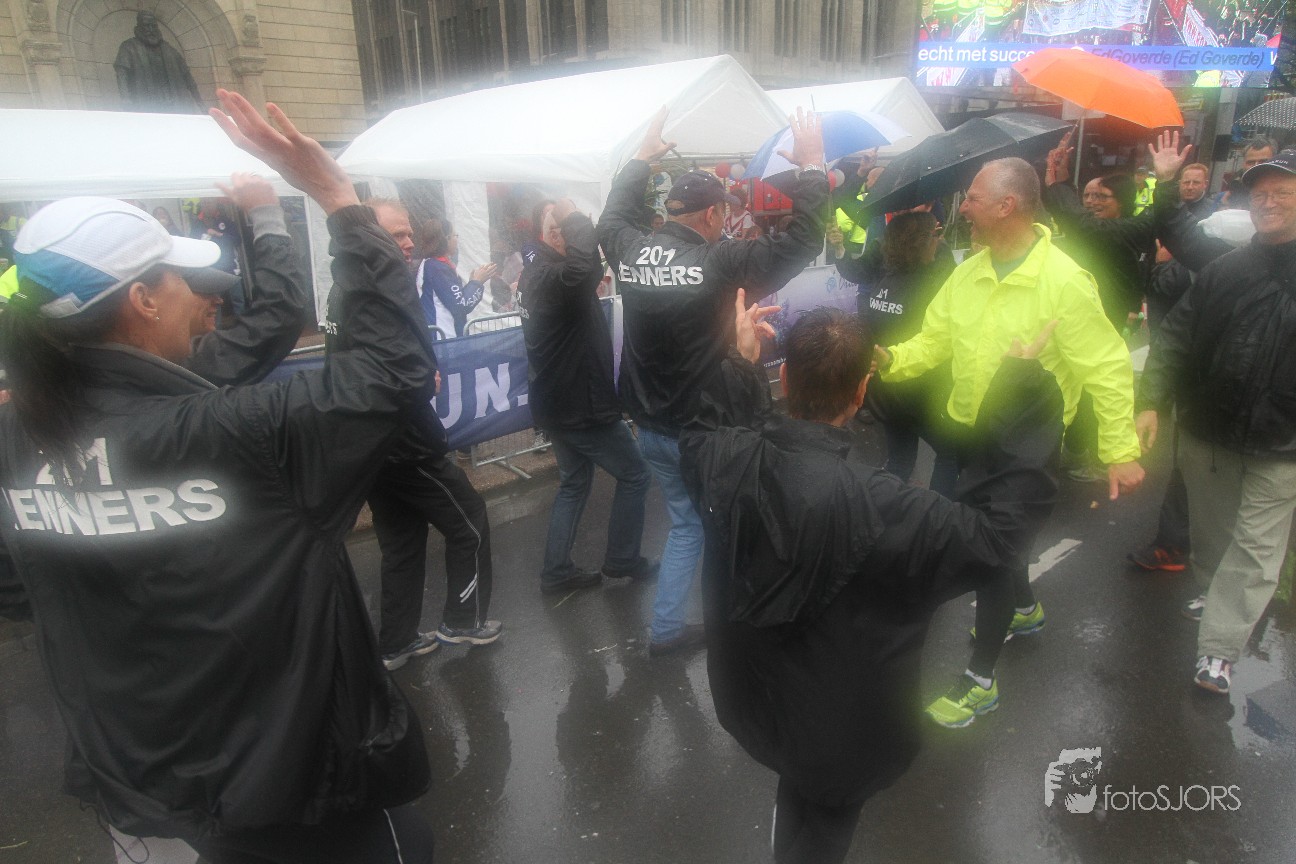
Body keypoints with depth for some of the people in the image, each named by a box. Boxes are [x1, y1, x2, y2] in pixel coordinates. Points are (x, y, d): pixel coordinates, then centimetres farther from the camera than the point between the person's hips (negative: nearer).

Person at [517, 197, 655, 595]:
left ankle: (556, 571, 23)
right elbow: (584, 264, -47)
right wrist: (574, 218, -31)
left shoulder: (537, 270, 8)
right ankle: (622, 560, 20)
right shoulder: (554, 275, -25)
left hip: (557, 402, 9)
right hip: (581, 405, -9)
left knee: (574, 483, 19)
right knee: (635, 475, 8)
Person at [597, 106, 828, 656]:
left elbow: (613, 217, 20)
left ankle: (666, 630, 31)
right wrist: (811, 166, -4)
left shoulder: (631, 251, -4)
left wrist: (644, 155, 28)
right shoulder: (720, 261, -19)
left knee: (686, 523, 23)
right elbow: (803, 240, -15)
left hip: (651, 426, 6)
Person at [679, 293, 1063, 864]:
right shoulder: (876, 509, -39)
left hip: (746, 696, 5)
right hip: (836, 730, -4)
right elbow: (996, 529, -26)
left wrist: (740, 363, 8)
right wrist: (1023, 388, -22)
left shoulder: (725, 456, -22)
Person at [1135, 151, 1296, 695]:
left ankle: (1218, 646, 10)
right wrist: (1152, 401, -10)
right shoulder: (1224, 271, 4)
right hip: (1208, 431, 3)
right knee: (1209, 529, 19)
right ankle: (1213, 593, 43)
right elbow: (1176, 337, 0)